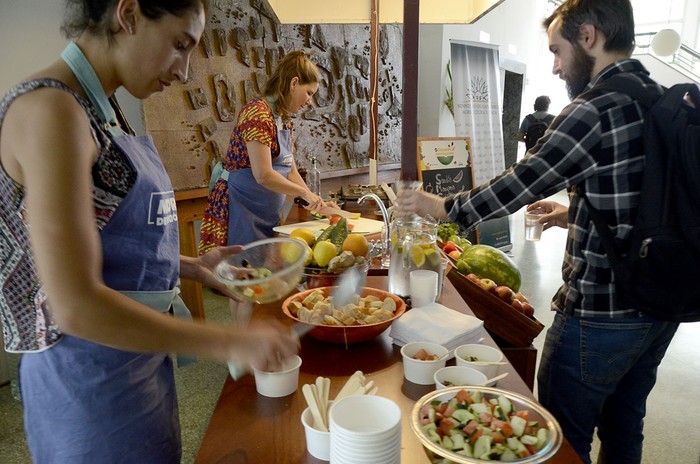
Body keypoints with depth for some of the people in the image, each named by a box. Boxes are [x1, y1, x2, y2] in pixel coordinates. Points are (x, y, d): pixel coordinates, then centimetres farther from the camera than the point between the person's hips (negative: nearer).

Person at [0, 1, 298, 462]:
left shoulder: (99, 112, 6)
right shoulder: (49, 109, -22)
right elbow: (76, 306, -27)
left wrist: (192, 266, 3)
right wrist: (233, 343, -23)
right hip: (91, 377, -8)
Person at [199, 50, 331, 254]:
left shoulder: (285, 120, 13)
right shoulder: (258, 113, -16)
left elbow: (290, 171, 15)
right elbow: (263, 175, -24)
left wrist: (316, 202, 5)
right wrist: (304, 193, -13)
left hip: (266, 217, 9)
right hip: (240, 212, -9)